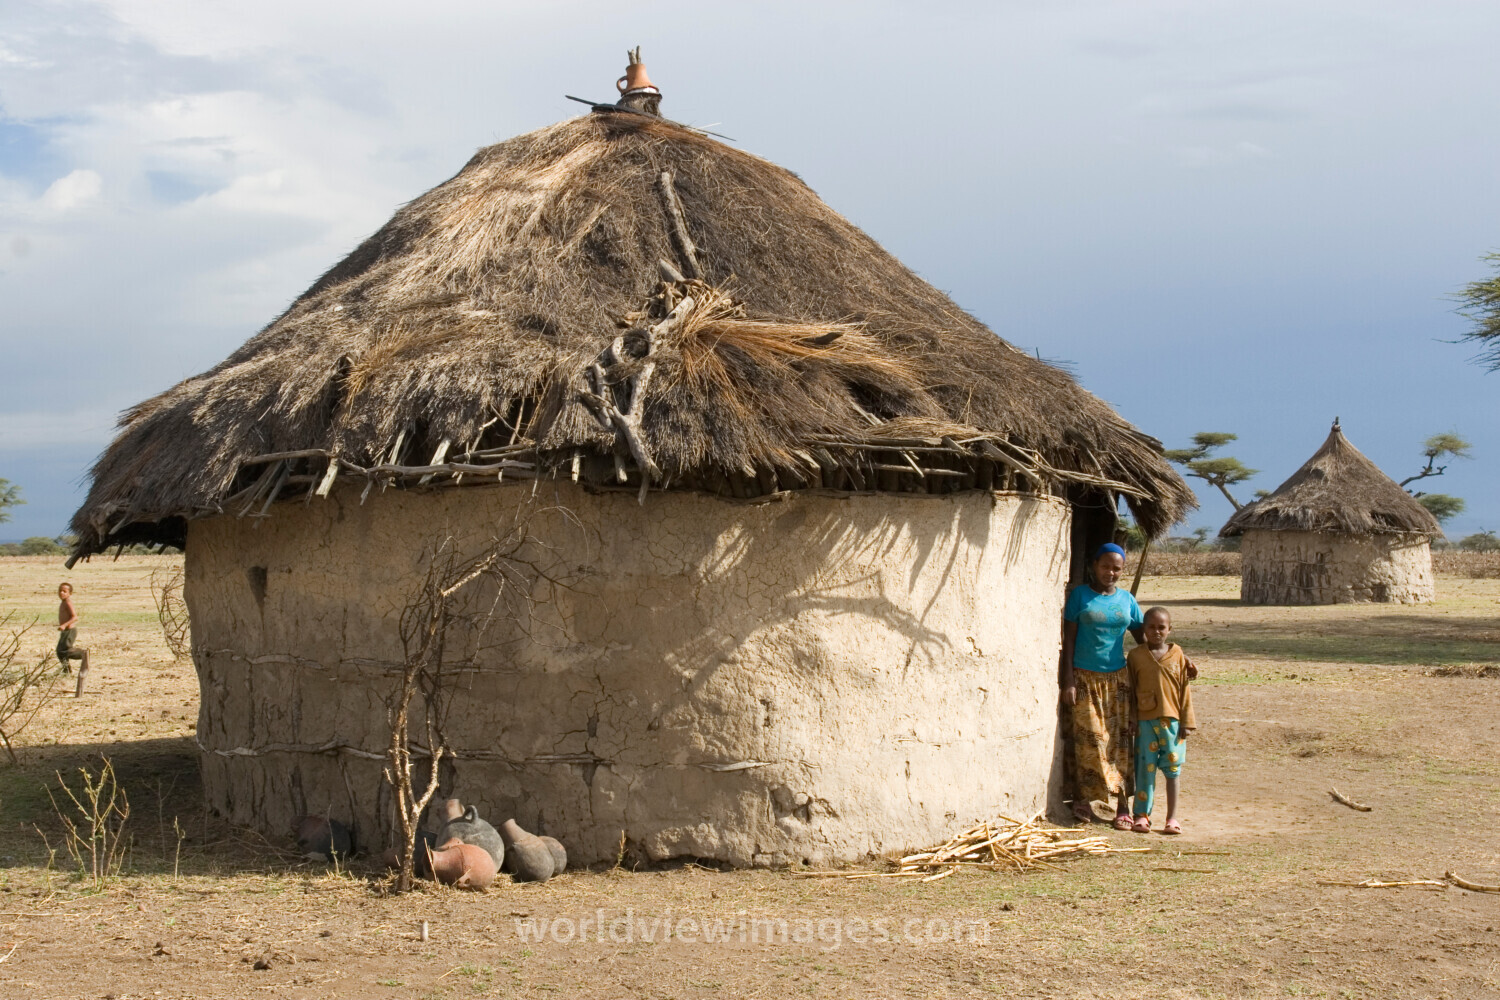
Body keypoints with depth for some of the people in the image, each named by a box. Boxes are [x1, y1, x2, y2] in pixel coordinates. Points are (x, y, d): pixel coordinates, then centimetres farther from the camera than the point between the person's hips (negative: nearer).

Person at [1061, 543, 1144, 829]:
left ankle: (1123, 805, 2)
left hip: (1117, 677, 3)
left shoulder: (1126, 600, 9)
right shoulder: (1080, 595, 0)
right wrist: (1068, 681, -7)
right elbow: (1069, 639, -1)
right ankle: (1083, 797, 8)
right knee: (1089, 740, -5)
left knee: (1120, 740, -1)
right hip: (1085, 677, -3)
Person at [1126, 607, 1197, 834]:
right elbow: (1130, 689, 6)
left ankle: (1172, 818, 11)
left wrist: (1186, 721, 1)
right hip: (1145, 721, 0)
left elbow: (1184, 690, 5)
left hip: (1172, 720, 1)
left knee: (1172, 769, 5)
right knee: (1145, 768, 2)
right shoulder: (1136, 656, 2)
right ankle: (1142, 815, 9)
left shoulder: (1177, 654, 3)